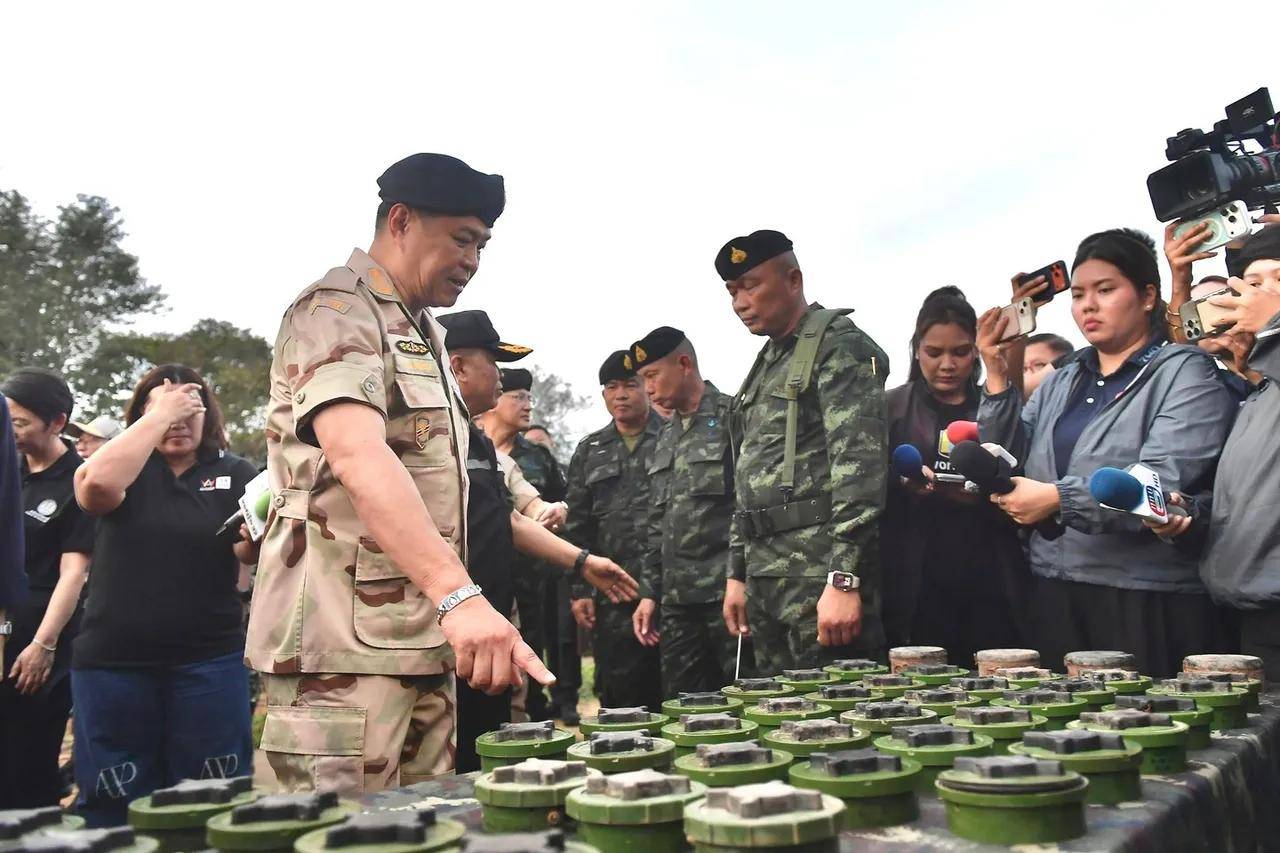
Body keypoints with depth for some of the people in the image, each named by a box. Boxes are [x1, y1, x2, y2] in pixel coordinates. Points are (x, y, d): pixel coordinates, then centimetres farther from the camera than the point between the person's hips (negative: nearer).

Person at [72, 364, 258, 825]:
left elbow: (249, 551, -5)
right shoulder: (123, 464, 6)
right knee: (112, 805, 9)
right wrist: (161, 414, -14)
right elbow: (95, 485, -17)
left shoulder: (234, 473, 6)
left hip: (208, 661, 0)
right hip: (112, 663, 1)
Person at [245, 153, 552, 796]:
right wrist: (459, 595, -38)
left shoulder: (426, 337, 21)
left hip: (425, 641, 9)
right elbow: (357, 455, -27)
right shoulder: (335, 313, -9)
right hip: (344, 646, -9)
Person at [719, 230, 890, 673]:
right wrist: (737, 574, 19)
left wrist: (844, 580, -23)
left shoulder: (839, 346, -6)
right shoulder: (765, 365, 21)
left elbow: (859, 462, -17)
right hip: (765, 581, 8)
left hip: (821, 575, -8)